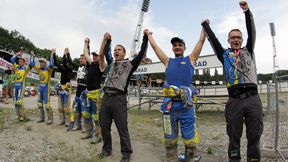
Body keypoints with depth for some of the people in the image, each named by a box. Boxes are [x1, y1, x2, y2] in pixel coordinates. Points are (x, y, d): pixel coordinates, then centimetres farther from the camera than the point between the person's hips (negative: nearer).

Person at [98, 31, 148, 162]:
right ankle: (106, 149, 31)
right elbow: (103, 53, 31)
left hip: (119, 98, -6)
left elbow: (141, 54, 0)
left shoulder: (129, 64, 3)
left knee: (122, 128, 1)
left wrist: (145, 37, 4)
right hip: (106, 97, 6)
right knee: (104, 126, 13)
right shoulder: (111, 64, 18)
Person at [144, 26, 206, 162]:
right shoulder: (168, 61, 20)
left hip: (186, 104, -2)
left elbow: (201, 40, 20)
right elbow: (154, 46, 26)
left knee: (189, 138, 1)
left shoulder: (190, 59, 16)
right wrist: (149, 34, 38)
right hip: (169, 103, 2)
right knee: (170, 139, 9)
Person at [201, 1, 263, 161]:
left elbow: (252, 32, 9)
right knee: (234, 137, 6)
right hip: (234, 101, -1)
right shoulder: (225, 54, 14)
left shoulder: (248, 51, 18)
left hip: (253, 99, 1)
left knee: (254, 137, 5)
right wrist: (206, 25, 23)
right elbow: (213, 40, 15)